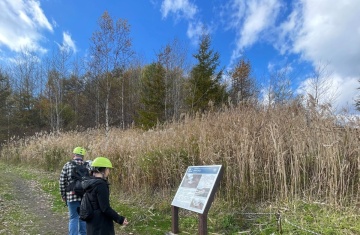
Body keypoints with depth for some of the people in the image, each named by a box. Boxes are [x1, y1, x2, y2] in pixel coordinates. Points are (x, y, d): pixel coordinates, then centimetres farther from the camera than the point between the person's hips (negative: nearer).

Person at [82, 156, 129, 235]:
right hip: (101, 225, -9)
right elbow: (105, 208, -24)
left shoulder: (88, 183, 5)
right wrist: (120, 219, -17)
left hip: (91, 223, 9)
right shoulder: (101, 185, -22)